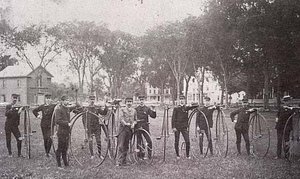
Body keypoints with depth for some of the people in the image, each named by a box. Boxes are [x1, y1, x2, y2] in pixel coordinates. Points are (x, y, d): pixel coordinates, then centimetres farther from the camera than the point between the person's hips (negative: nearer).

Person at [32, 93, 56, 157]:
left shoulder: (53, 106, -3)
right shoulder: (42, 106, 5)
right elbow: (34, 110, 16)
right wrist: (38, 116, 7)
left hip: (51, 125, -2)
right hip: (43, 125, 2)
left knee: (50, 139, -10)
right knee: (45, 139, 8)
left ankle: (48, 152, 4)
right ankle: (46, 151, 23)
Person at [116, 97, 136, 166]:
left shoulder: (134, 111, 13)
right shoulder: (122, 109, 2)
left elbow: (135, 119, 19)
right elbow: (121, 118, -10)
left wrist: (133, 123, -3)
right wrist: (125, 123, -26)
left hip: (130, 128, 4)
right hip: (123, 128, -4)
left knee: (126, 146, 8)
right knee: (121, 145, -9)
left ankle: (123, 161, 16)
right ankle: (119, 161, -8)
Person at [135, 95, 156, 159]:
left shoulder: (147, 109, 6)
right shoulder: (136, 109, 7)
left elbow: (153, 116, -1)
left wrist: (153, 111, -17)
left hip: (145, 126, 0)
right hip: (138, 126, 1)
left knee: (149, 141, -8)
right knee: (138, 141, 5)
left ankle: (150, 154, 4)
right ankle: (140, 155, 15)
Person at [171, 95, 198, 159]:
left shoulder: (186, 108, 7)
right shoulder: (176, 108, 2)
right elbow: (173, 118, -1)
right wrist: (173, 127, -9)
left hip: (184, 127, 1)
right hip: (177, 127, -1)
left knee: (187, 141, -7)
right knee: (177, 142, 4)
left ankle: (187, 155, 6)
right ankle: (177, 155, 19)